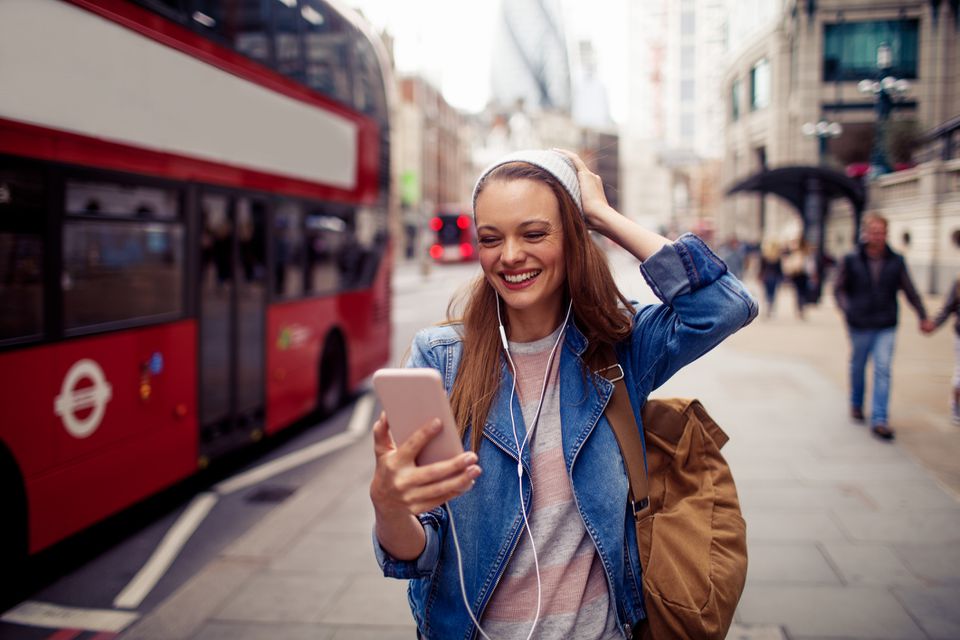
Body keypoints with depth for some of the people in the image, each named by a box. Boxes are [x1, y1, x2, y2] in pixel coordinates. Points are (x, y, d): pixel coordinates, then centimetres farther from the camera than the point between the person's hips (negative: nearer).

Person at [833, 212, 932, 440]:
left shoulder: (896, 261, 0)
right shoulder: (850, 260, -5)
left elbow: (909, 290, 8)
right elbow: (839, 289, 3)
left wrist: (923, 316, 5)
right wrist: (848, 310, -13)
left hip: (886, 327, 0)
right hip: (860, 326, 0)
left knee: (883, 370, -7)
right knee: (857, 367, 15)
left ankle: (879, 419, -4)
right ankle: (856, 404, 39)